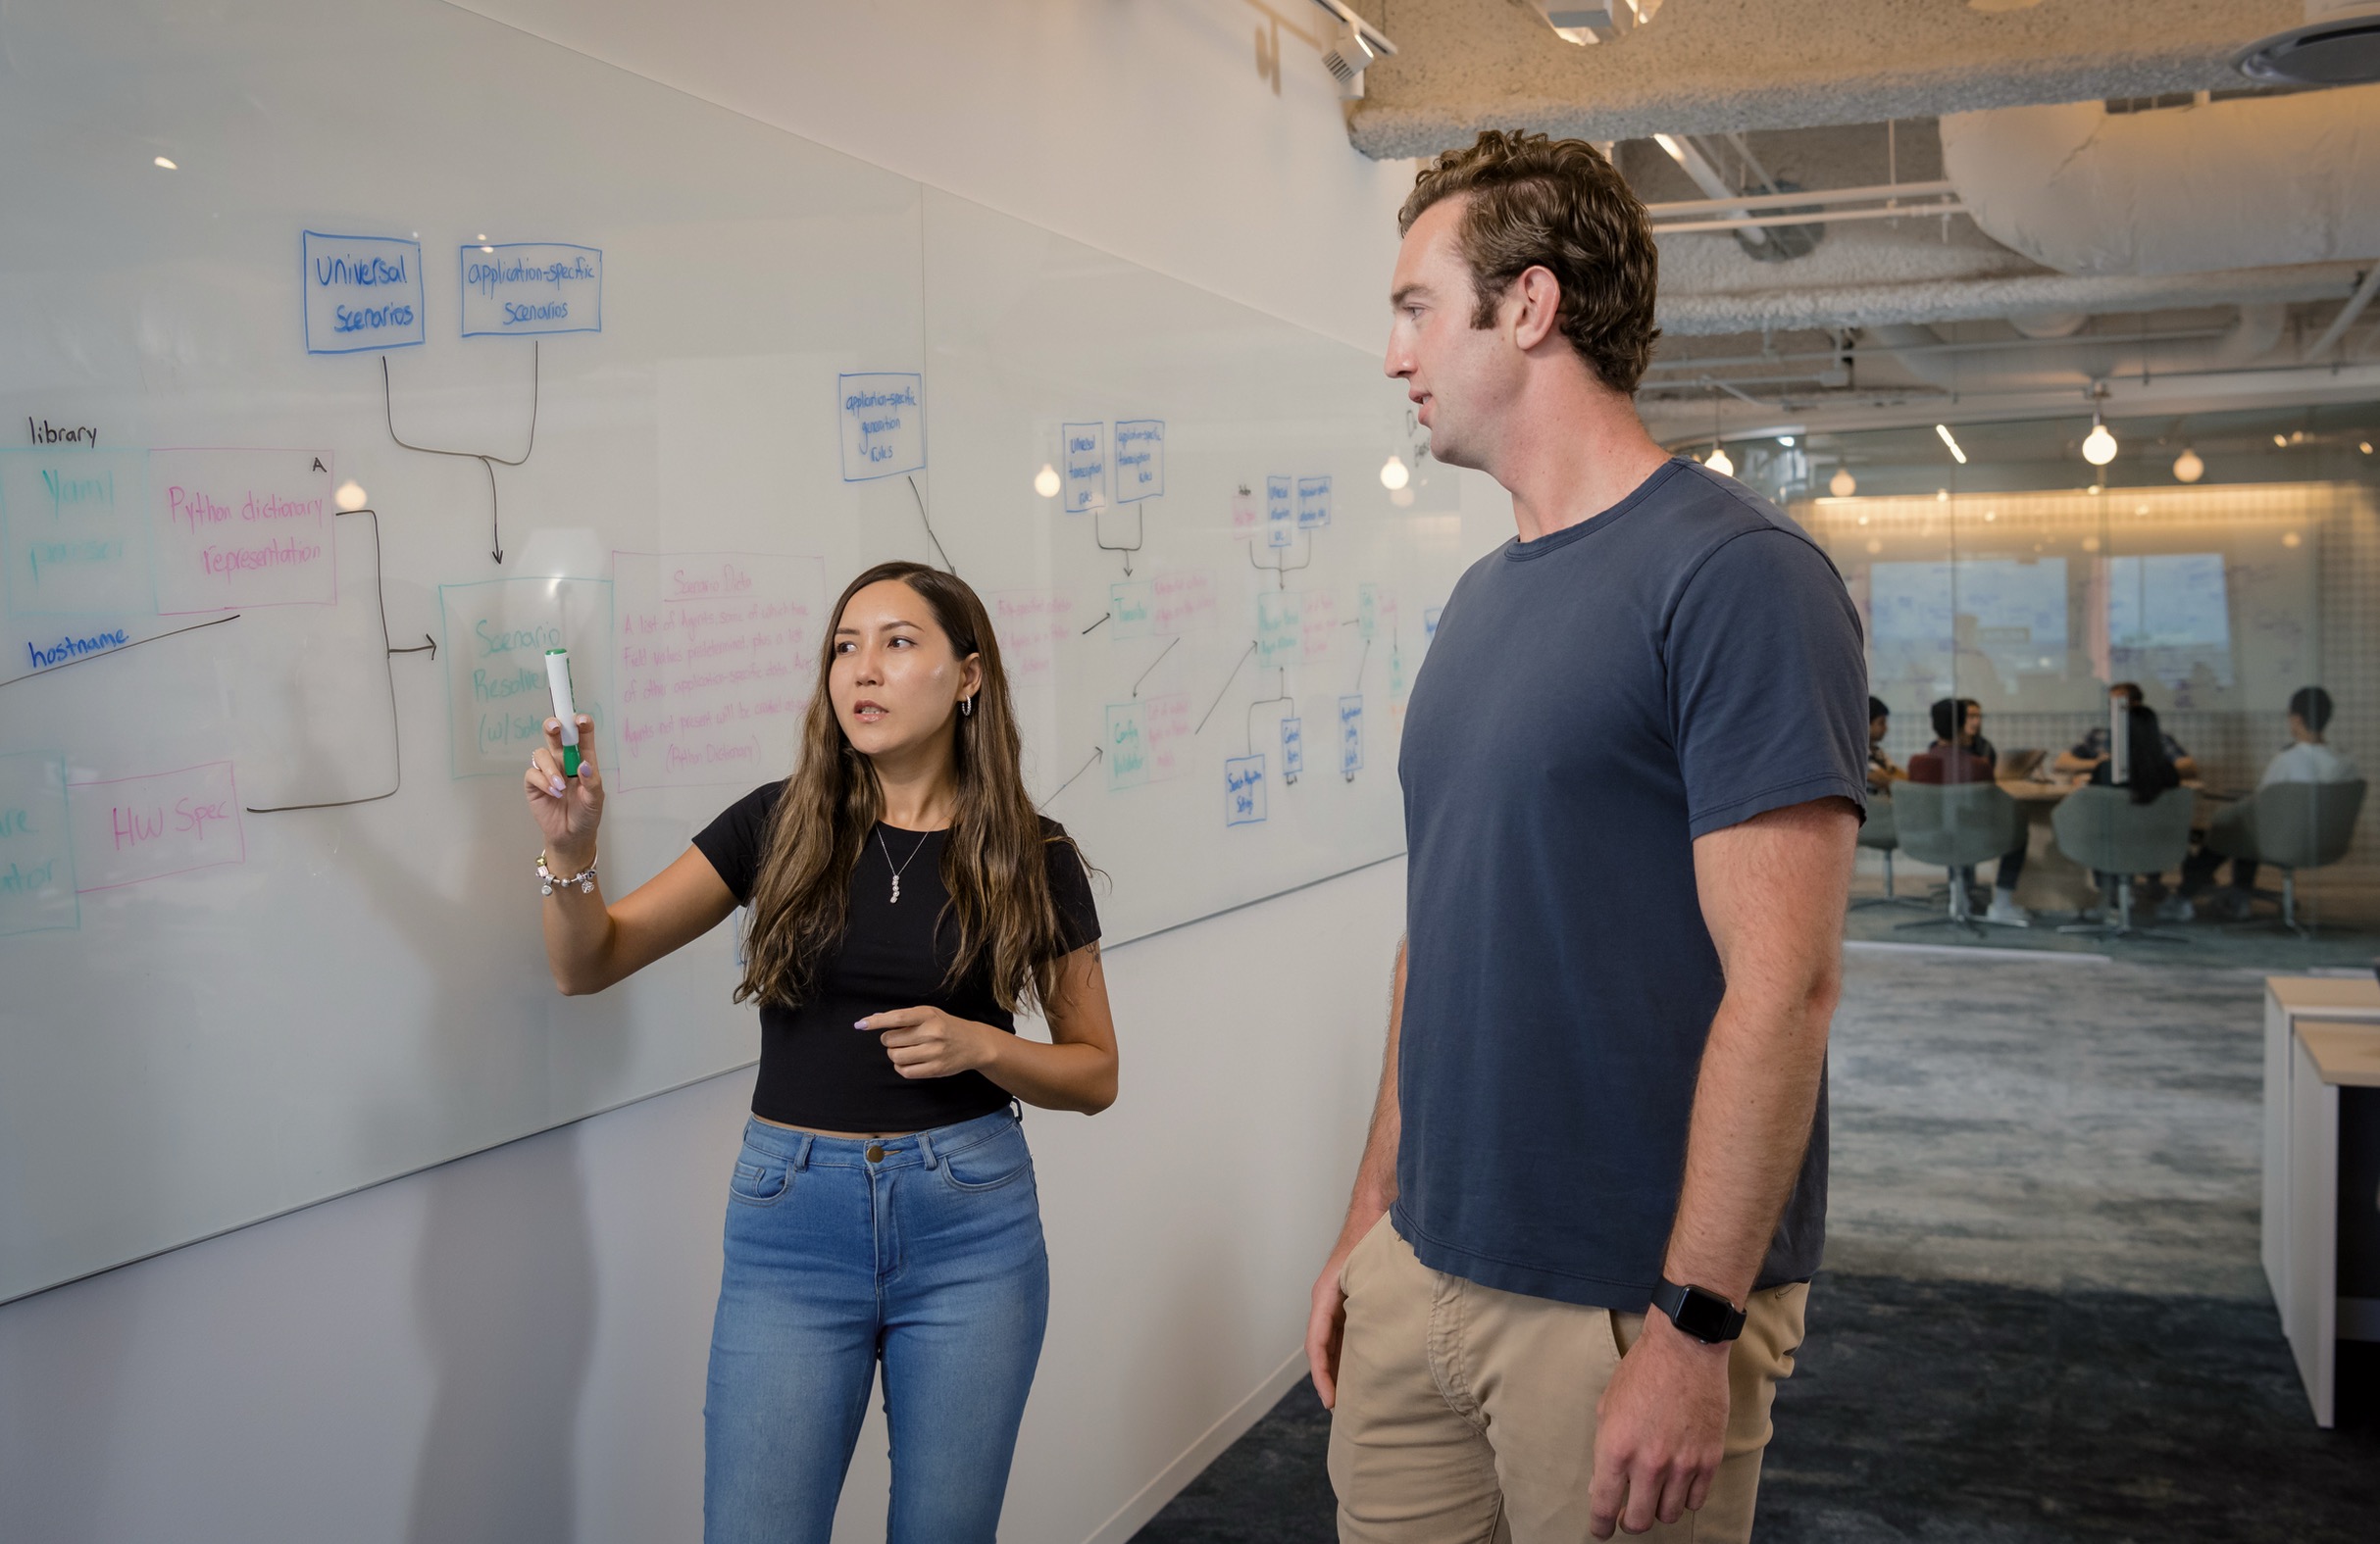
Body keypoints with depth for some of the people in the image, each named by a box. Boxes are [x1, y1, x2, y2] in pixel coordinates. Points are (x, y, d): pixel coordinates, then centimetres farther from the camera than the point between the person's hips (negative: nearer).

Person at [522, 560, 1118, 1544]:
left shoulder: (1032, 858, -1)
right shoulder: (780, 824, 0)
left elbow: (1095, 1074, 5)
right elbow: (589, 965, 1)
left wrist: (978, 1046, -14)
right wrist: (571, 848, -19)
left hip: (968, 1224, 0)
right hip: (793, 1223, 0)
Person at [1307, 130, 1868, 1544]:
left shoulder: (1735, 576, -14)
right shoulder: (1483, 599, 10)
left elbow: (1782, 983, -19)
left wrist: (1695, 1325, -20)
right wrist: (1371, 1222, 14)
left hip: (1627, 1306, -7)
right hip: (1423, 1272, 7)